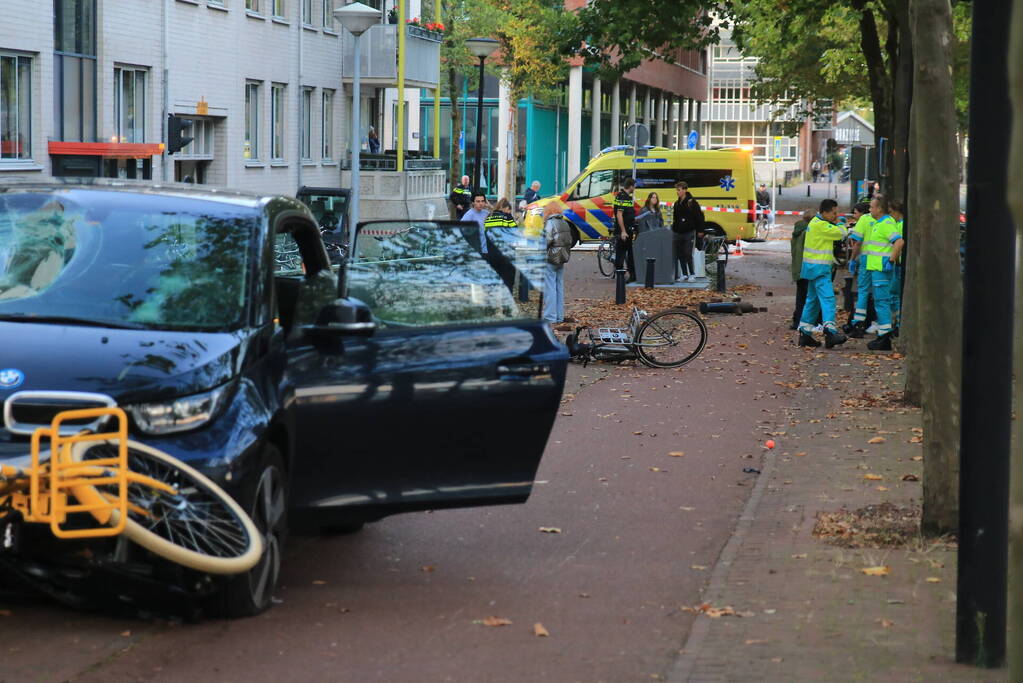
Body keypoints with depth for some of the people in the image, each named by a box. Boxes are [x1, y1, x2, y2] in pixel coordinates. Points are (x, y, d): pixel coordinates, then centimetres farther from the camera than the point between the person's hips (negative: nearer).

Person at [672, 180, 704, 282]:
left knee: (688, 255, -9)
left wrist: (700, 231, -8)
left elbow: (699, 216, -6)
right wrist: (673, 229, 15)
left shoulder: (692, 202, -6)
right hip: (678, 233, 6)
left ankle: (692, 275, 0)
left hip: (689, 232, -6)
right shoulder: (677, 204, 14)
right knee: (680, 255, 6)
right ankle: (684, 275, 14)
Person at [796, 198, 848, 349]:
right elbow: (841, 234, -11)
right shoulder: (821, 225, -16)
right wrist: (841, 224, 7)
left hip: (814, 267, 11)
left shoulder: (816, 222, 16)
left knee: (813, 300, 14)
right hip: (819, 268, -11)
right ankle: (830, 331, -30)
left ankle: (805, 333, 17)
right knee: (827, 298, -18)